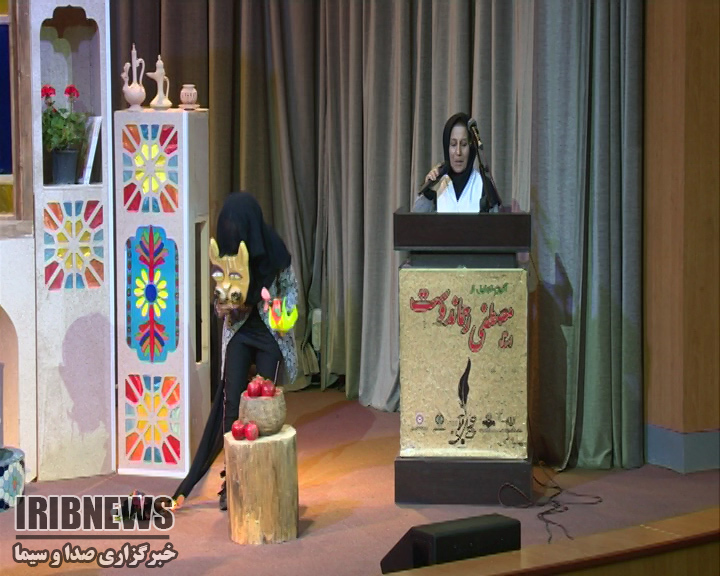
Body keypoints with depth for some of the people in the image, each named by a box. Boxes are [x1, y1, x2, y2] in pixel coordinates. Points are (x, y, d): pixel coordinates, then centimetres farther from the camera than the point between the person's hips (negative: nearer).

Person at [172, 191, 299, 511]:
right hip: (239, 333, 2)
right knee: (232, 403, -5)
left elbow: (291, 287, 1)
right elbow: (219, 298, 3)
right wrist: (223, 306, -19)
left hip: (270, 333, -2)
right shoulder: (225, 252, -4)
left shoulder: (273, 249, -11)